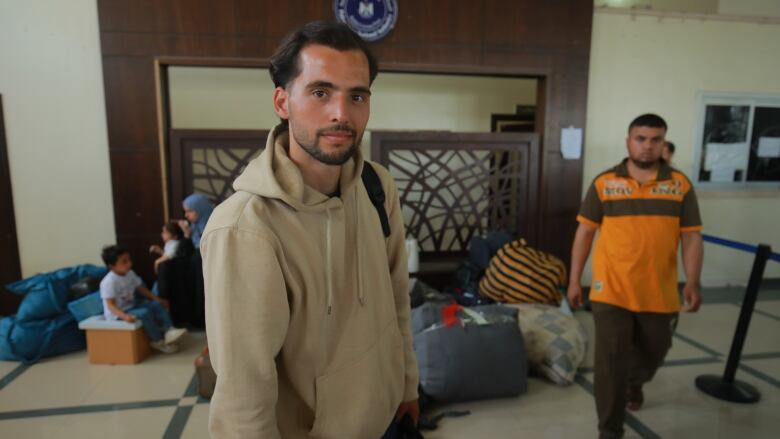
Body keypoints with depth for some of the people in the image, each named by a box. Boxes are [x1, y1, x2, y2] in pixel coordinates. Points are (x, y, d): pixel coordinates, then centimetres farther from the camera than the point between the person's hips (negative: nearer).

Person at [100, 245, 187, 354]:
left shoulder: (130, 274, 1)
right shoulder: (109, 282, -24)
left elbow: (140, 289, 13)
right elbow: (111, 305, -26)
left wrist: (157, 299, 8)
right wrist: (125, 316, -41)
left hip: (131, 307, 9)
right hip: (117, 314, -9)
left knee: (158, 305, -3)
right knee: (144, 313, -30)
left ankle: (169, 331, -16)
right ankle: (158, 341, -16)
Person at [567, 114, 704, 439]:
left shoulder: (680, 185, 1)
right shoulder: (604, 183, -2)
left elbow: (691, 237, 2)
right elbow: (585, 232, 1)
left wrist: (692, 283, -9)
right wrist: (574, 280, 0)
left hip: (659, 292, 3)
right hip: (611, 290, -2)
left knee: (654, 351, 23)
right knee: (610, 363, 0)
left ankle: (635, 381, 58)